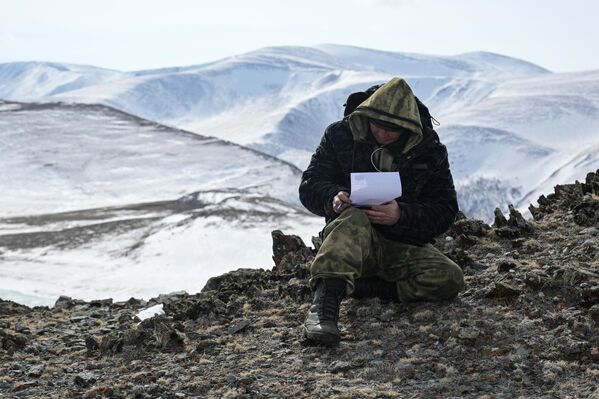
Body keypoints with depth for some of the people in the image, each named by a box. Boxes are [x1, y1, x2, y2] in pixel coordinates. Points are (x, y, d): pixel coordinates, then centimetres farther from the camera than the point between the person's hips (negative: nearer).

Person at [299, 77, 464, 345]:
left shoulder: (429, 151, -1)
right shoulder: (341, 135, -1)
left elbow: (445, 211, -4)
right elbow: (309, 187, -1)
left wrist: (401, 215, -24)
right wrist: (333, 197, -26)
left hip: (403, 246, 2)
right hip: (349, 237, -2)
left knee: (449, 279, -25)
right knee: (353, 218, -38)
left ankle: (362, 286, -17)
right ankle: (324, 302, -51)